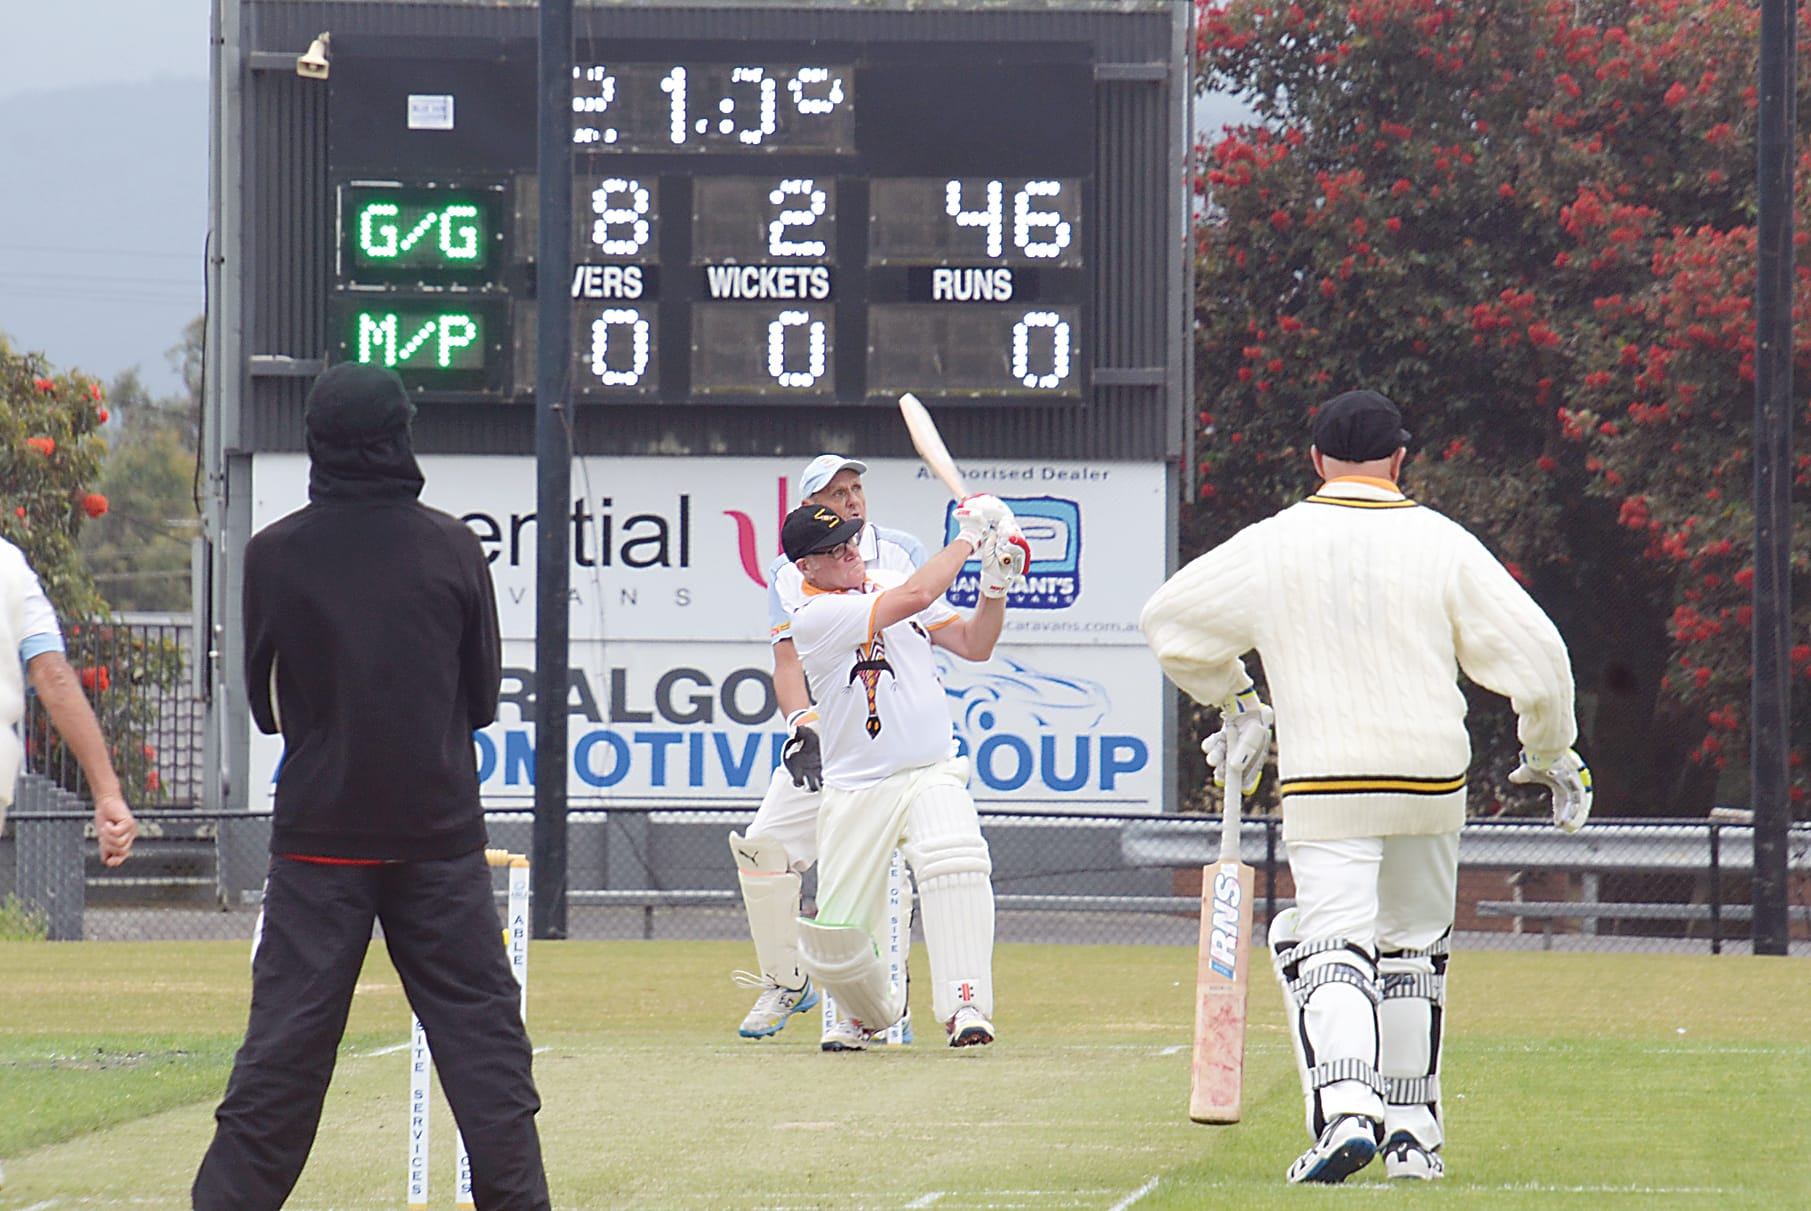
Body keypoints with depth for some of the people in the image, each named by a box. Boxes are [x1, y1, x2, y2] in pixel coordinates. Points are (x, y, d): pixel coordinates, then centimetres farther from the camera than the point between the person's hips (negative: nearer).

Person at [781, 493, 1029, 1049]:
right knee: (834, 935, -4)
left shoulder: (890, 584, 10)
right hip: (856, 791, -3)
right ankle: (874, 1011, 29)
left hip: (933, 776, 3)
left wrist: (995, 585, -5)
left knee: (955, 860, -30)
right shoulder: (813, 617, -12)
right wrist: (968, 537, -13)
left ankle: (965, 1006, -33)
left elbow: (974, 644, 11)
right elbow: (915, 597, -22)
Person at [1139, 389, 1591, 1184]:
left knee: (1332, 946, -7)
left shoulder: (1272, 545, 0)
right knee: (1413, 949, 17)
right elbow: (1531, 651, -2)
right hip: (1432, 783, 2)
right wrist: (1552, 753, 13)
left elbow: (1169, 620, 11)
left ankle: (1345, 1108, -31)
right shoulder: (1443, 544, -1)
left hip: (1323, 785, -2)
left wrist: (1233, 702, 26)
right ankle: (1412, 1130, 21)